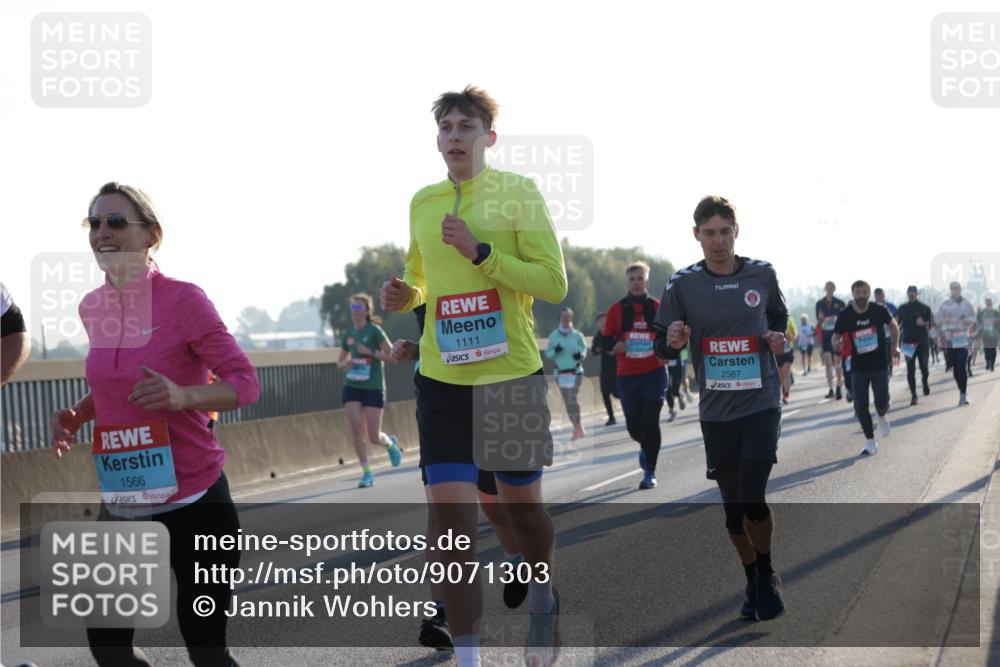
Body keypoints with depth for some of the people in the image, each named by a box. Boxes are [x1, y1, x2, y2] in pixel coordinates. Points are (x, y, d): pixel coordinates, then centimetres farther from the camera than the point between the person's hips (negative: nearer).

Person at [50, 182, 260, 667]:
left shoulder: (183, 300, -13)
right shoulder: (92, 309, 5)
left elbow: (245, 382, -11)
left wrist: (183, 396, -30)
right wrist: (76, 415, 0)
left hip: (193, 499, -5)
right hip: (121, 502, 5)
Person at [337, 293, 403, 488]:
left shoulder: (375, 331, -7)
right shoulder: (348, 334, 9)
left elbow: (392, 357, -9)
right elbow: (340, 362, 20)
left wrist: (370, 352, -20)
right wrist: (345, 364, -4)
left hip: (373, 388, -4)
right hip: (352, 387, 4)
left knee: (374, 437, -2)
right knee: (356, 431, -10)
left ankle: (390, 443, 33)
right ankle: (367, 473, -1)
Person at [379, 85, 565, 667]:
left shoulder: (519, 192, -5)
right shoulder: (423, 202, 10)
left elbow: (554, 282, -11)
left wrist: (480, 251, -20)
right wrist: (405, 295, 1)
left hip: (512, 374, -3)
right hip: (443, 378, 3)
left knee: (522, 505, 10)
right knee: (450, 515, -6)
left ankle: (544, 602, 41)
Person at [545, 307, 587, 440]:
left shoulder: (577, 335, -3)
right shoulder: (553, 336, 2)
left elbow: (584, 348, 12)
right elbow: (547, 354, 7)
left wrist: (581, 354, -10)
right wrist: (555, 351, -14)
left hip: (575, 372, -3)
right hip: (561, 373, 3)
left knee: (573, 399, -17)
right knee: (567, 402, 6)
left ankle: (578, 428, -8)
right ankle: (578, 428, 18)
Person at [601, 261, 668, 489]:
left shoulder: (658, 307, 2)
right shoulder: (617, 309, 4)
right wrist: (615, 347, -14)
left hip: (654, 373, -1)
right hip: (627, 375, 1)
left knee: (651, 422, -9)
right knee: (634, 425, 4)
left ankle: (650, 472, 1)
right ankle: (645, 446, 39)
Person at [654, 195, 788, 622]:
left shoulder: (762, 275, 1)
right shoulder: (682, 284, -2)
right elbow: (663, 348, 2)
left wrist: (778, 339, -3)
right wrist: (672, 342, -21)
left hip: (762, 403, -1)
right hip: (716, 411, 1)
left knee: (753, 498, -12)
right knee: (732, 505, 9)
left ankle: (767, 576, 12)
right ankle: (753, 580, 30)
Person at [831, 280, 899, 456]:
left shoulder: (879, 310, -6)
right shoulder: (845, 315, -7)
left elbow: (893, 326, 11)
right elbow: (837, 336, 1)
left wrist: (895, 346, 3)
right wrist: (836, 344, -22)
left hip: (879, 364, -1)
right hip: (858, 367, 1)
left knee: (881, 402, -10)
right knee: (860, 406, -2)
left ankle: (882, 417, 28)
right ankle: (870, 441, 12)